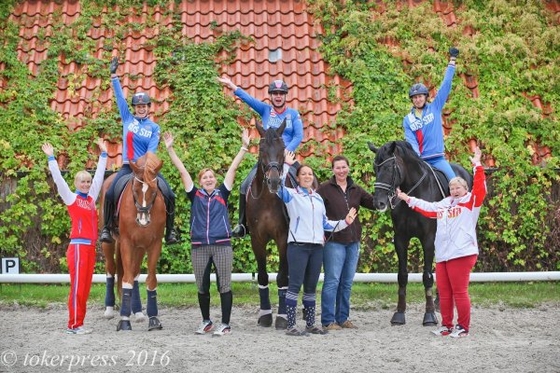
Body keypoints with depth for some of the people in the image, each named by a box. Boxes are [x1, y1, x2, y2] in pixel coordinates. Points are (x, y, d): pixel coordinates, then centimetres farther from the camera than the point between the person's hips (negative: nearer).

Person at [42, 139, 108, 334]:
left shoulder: (91, 198, 14)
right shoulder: (70, 198, 0)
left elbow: (99, 176, 22)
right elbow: (58, 179, -7)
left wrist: (103, 154, 26)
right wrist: (51, 158, -10)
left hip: (90, 247, 7)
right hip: (78, 246, -7)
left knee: (85, 288, 8)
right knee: (77, 287, -6)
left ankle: (79, 323, 13)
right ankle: (73, 325, -2)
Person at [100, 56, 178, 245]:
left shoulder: (154, 127, 5)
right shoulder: (127, 119, 7)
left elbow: (152, 149, -6)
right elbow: (120, 96, 3)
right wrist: (114, 75, -2)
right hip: (128, 166, 0)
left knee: (169, 195, -13)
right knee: (110, 194, -21)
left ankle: (170, 231, 1)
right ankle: (106, 228, -5)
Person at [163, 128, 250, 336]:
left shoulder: (222, 194, 7)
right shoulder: (195, 195, 8)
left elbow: (233, 168, 3)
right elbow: (182, 170, 5)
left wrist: (244, 146, -1)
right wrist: (170, 149, 2)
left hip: (222, 245, -2)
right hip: (199, 247, 2)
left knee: (224, 286, 1)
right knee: (202, 288, 11)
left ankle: (225, 324, 9)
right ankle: (206, 322, 26)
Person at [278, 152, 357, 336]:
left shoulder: (318, 198, 19)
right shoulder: (291, 195, 2)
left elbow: (325, 223, 23)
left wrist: (344, 222, 16)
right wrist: (286, 165, -17)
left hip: (317, 247, 6)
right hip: (298, 246, -6)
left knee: (311, 287, 10)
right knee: (295, 285, -8)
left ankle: (310, 324, 17)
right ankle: (291, 326, -6)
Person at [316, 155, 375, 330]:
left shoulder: (356, 190, 11)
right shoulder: (325, 188, -4)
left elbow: (374, 204, 12)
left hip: (353, 241, 5)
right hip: (333, 241, -5)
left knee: (347, 282, 11)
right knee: (332, 281, -4)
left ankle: (343, 317, 20)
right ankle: (327, 320, 2)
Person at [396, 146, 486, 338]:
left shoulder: (471, 201, 2)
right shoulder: (443, 205, 21)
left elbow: (480, 188, -14)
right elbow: (426, 208, 32)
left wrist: (478, 166, -19)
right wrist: (408, 199, 32)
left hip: (462, 254, -7)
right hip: (442, 255, 7)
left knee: (460, 292, -5)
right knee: (444, 293, 10)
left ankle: (463, 327, 5)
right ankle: (446, 325, 20)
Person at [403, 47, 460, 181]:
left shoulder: (435, 108, 7)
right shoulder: (408, 120, 9)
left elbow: (445, 85, 6)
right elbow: (410, 140, -2)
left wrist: (452, 62, 4)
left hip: (438, 158, 0)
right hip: (419, 160, 1)